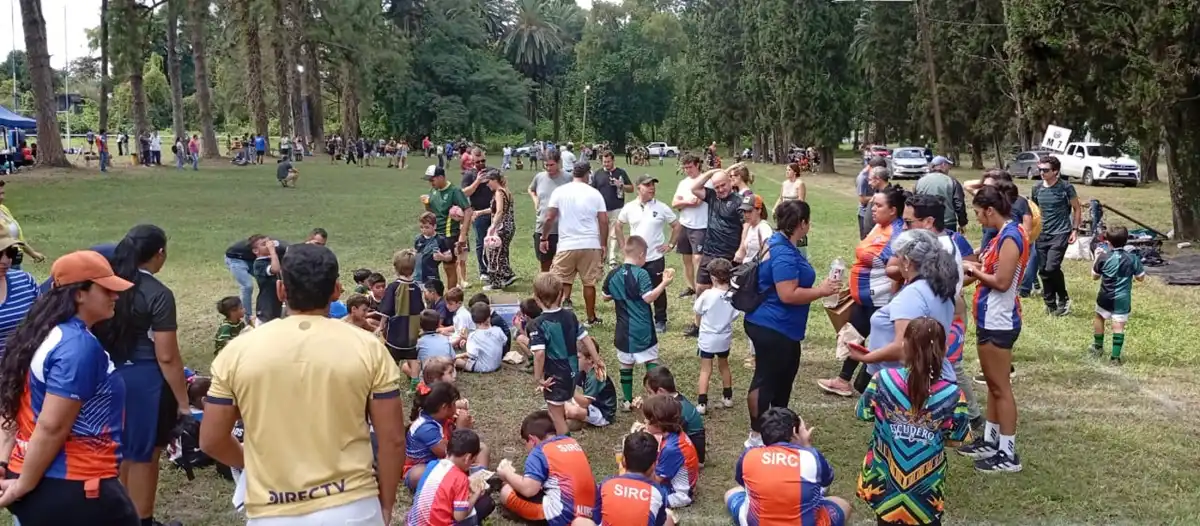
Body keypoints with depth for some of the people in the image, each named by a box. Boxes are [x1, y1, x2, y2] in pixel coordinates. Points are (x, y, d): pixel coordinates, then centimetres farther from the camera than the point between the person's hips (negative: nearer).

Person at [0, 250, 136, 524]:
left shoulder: (45, 334, 9)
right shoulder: (80, 346, -20)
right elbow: (52, 427, -23)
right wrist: (25, 485, -14)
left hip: (35, 483, 9)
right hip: (73, 489, -9)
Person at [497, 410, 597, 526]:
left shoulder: (539, 453, -5)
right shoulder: (573, 442, 16)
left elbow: (528, 490, -15)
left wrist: (508, 474, 5)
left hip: (565, 517, -8)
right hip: (590, 510, 8)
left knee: (507, 492, 2)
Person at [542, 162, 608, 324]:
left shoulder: (560, 191, 0)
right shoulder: (594, 193, 2)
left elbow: (549, 218, -3)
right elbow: (603, 221, 0)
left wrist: (544, 238, 9)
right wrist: (603, 245, 8)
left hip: (567, 245, -1)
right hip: (591, 245, 1)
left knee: (560, 281, 10)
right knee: (589, 282, 9)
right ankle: (591, 318, 16)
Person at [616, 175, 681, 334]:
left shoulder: (661, 208, -5)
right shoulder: (629, 208, -1)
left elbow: (677, 225, 4)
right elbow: (618, 226, 14)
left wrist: (670, 245, 0)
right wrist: (622, 244, 7)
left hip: (655, 258, -1)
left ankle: (660, 321, 17)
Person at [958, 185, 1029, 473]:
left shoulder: (1010, 236, -19)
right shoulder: (1004, 235, 11)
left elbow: (1002, 281, -24)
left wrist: (975, 270, -10)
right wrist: (975, 268, 3)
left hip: (999, 322, -10)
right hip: (990, 319, 10)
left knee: (1001, 387, -3)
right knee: (992, 384, 18)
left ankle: (1008, 454, 5)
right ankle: (990, 442, 29)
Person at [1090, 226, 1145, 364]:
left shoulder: (1103, 257, -10)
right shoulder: (1132, 258, -7)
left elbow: (1095, 276, 2)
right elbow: (1140, 277, 1)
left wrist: (1097, 258, 12)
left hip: (1105, 297, 0)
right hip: (1123, 298, 0)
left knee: (1099, 317, 24)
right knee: (1119, 325, 1)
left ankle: (1098, 347, 38)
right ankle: (1115, 356, -3)